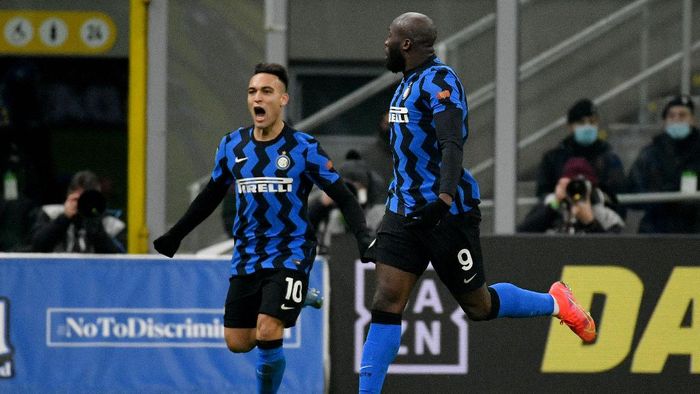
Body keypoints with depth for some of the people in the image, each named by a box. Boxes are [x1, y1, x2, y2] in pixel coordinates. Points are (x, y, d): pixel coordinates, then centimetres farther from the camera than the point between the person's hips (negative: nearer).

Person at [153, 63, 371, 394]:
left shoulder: (304, 147, -8)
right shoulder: (232, 145, 4)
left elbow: (343, 198, -4)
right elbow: (211, 195, 20)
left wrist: (363, 237, -20)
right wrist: (175, 234, 22)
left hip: (291, 252, -5)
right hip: (247, 256, 5)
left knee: (267, 333, -20)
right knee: (237, 342, 5)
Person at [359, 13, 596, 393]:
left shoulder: (440, 81, -15)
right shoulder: (408, 81, 14)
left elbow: (451, 145, -26)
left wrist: (445, 197, -40)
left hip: (446, 214, -8)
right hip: (403, 211, 8)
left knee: (478, 305, 5)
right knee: (386, 302, -4)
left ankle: (555, 303, 29)